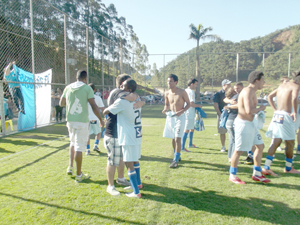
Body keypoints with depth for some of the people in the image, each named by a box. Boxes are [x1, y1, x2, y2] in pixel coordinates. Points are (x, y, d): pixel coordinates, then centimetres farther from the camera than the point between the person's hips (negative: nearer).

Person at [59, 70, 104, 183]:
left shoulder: (68, 88, 7)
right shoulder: (87, 88, -7)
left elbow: (61, 103, 17)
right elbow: (94, 106, -12)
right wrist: (101, 119, -3)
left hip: (70, 120, 5)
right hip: (82, 121, -5)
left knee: (73, 143, 25)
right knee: (79, 148, 0)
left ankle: (70, 167, 22)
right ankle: (79, 175, 10)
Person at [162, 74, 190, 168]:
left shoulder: (182, 92, -11)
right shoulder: (167, 93, 2)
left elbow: (188, 104, -3)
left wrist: (181, 111, -18)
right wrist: (165, 110, -8)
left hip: (179, 117, -5)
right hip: (170, 116, 5)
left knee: (177, 139, -10)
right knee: (173, 138, 13)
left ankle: (176, 160, 1)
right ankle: (177, 156, 32)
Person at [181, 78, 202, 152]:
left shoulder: (185, 91, 13)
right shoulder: (191, 92, -15)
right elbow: (191, 104, -22)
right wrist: (199, 106, -6)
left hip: (190, 114, 10)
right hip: (189, 113, -10)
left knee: (192, 128, 21)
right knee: (187, 130, -8)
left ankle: (190, 144, 34)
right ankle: (182, 147, -5)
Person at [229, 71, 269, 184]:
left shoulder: (252, 92, 15)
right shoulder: (248, 91, -18)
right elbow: (249, 111, -28)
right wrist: (260, 108, -11)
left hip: (250, 123, 11)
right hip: (243, 123, -11)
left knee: (260, 146, 14)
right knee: (239, 151, -2)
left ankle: (257, 174, 25)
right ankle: (232, 175, 13)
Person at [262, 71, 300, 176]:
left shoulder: (282, 85, 17)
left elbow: (270, 96, 21)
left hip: (277, 115, 7)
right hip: (286, 116, -7)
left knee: (275, 142, 6)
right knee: (290, 143, 10)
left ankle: (266, 168, 0)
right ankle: (288, 168, 24)